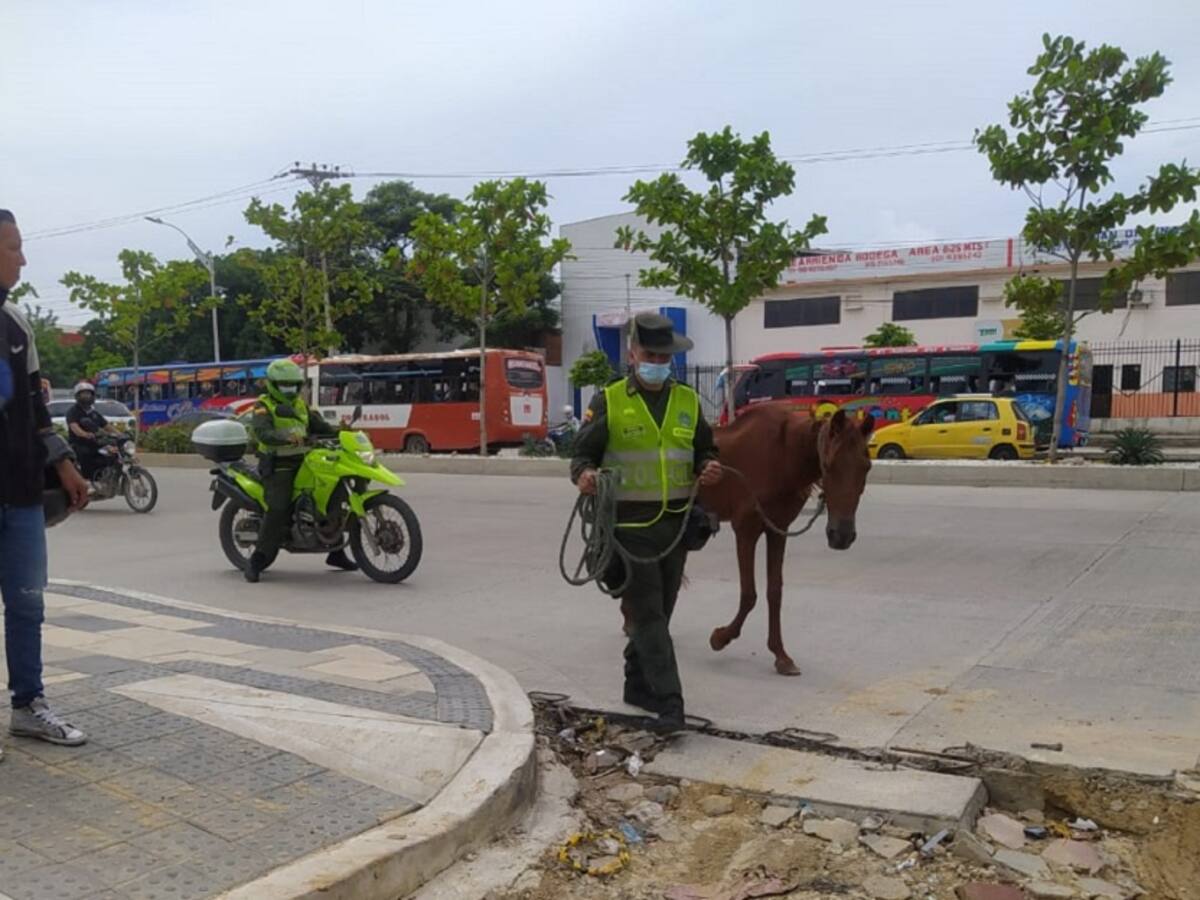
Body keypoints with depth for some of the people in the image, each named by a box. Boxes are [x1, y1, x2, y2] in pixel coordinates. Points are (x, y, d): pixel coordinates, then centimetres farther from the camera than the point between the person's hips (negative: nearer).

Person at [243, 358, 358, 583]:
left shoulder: (300, 404, 19)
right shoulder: (264, 406, -5)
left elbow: (318, 425, 17)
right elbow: (261, 432, -23)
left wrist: (339, 432, -4)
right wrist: (287, 437, -41)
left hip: (303, 462, 7)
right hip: (278, 465, -7)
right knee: (279, 510, -22)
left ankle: (336, 553, 21)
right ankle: (256, 562, -12)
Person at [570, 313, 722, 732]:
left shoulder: (688, 401, 11)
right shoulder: (608, 401, -1)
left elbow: (704, 449, 18)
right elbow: (583, 453, 0)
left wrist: (709, 467, -4)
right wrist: (584, 473, -23)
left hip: (676, 522, 5)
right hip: (629, 524, -5)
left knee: (658, 610, 14)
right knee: (647, 613, -6)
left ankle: (638, 685, 31)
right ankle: (669, 702, -4)